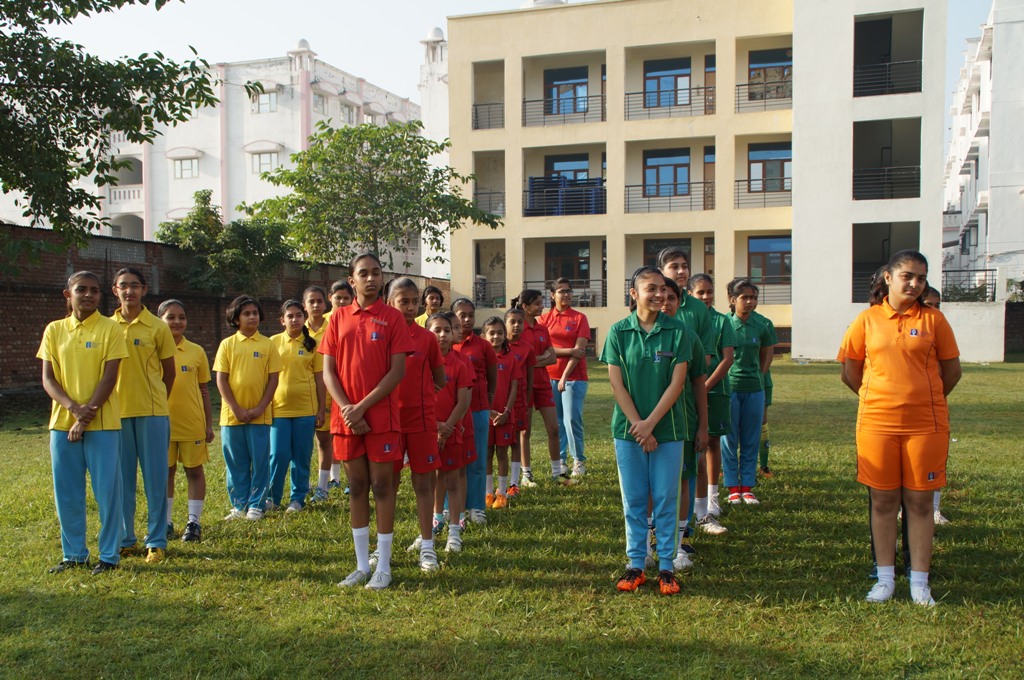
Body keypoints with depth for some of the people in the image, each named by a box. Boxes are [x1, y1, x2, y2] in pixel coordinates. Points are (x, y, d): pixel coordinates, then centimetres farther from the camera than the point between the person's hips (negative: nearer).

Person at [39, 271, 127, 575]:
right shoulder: (54, 330, 8)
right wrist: (73, 407, -13)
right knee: (66, 492, 9)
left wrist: (87, 413, -15)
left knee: (107, 490, -1)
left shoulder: (110, 328, -3)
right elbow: (47, 379, 3)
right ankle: (74, 554, 21)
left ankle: (109, 555, 9)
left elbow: (109, 378, -8)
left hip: (102, 424, -4)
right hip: (62, 422, 4)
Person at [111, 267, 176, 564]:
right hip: (117, 411, 2)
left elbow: (169, 372, 6)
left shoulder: (157, 327, -1)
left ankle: (156, 541, 10)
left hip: (151, 412, -2)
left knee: (155, 479, 1)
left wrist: (155, 401, 7)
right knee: (122, 480, 8)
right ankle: (125, 540, 19)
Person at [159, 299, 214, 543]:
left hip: (192, 422, 0)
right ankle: (165, 521, 23)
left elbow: (204, 390, 7)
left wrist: (209, 423, 4)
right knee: (165, 472, 10)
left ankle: (194, 522, 15)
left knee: (194, 470, 5)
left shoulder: (196, 351, 2)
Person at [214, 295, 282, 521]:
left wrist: (260, 408, -9)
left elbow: (274, 378, 0)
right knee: (235, 463, 8)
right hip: (232, 415, 1)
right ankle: (239, 505, 19)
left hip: (260, 415, -1)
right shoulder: (227, 344, 3)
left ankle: (256, 505, 14)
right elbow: (221, 379, 0)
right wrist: (236, 409, -9)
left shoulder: (267, 344, 2)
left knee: (260, 461, 3)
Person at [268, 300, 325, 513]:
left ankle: (298, 499, 18)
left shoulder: (312, 344, 3)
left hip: (305, 409, 0)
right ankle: (272, 498, 16)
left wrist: (322, 409, 2)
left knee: (302, 457, 6)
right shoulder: (273, 342, 4)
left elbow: (320, 379, 5)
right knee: (278, 456, -1)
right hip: (279, 408, 0)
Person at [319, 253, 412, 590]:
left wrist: (362, 407, -13)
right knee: (356, 487, 10)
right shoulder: (339, 317, 8)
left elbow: (398, 370, -8)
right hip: (346, 417, 3)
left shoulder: (392, 317, -2)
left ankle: (383, 567, 11)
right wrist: (346, 408, -9)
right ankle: (362, 565, 21)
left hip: (381, 416, -3)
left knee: (382, 486, 1)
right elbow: (328, 370, 5)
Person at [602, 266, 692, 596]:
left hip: (667, 429, 0)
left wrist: (650, 423, -12)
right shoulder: (618, 332, -1)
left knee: (666, 500, 6)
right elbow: (617, 384, -3)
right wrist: (637, 424, -10)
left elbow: (676, 383, -6)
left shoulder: (676, 331, -2)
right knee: (633, 500, 8)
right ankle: (635, 565, 19)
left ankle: (666, 567, 17)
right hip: (628, 429, 0)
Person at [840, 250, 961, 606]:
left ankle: (919, 582, 16)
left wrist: (922, 401, 12)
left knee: (919, 501, 5)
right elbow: (850, 372, 8)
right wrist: (881, 399, 11)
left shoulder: (933, 319, 2)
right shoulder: (867, 319, 2)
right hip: (876, 424, 1)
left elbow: (951, 371, 8)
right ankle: (885, 579, 19)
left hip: (926, 425, 0)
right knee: (883, 500, 7)